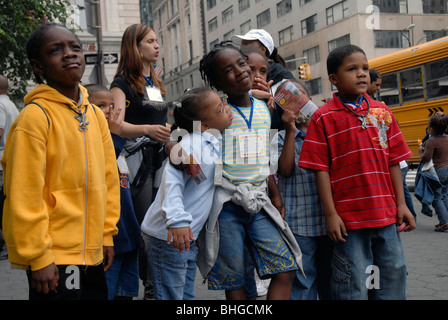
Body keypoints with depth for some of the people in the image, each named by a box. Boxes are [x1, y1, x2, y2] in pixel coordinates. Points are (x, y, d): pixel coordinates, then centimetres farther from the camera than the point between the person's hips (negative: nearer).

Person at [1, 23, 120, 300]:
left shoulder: (95, 114, 8)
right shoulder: (35, 116, -13)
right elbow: (24, 195, -15)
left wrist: (106, 234, 11)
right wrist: (38, 257, -15)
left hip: (92, 253, 7)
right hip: (54, 258, -7)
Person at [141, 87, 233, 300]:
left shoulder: (213, 143, 10)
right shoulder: (192, 144, -20)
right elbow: (172, 179, -32)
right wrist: (177, 219, -42)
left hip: (188, 237, 10)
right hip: (168, 237, -10)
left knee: (186, 296, 18)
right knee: (171, 296, -2)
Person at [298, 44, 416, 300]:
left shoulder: (382, 112, 8)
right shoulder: (324, 118, -3)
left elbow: (394, 161, 10)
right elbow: (321, 169, -5)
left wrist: (401, 204, 6)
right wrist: (331, 214, -9)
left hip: (386, 213, 4)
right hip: (349, 218, -4)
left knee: (394, 275, 13)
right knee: (353, 287, 4)